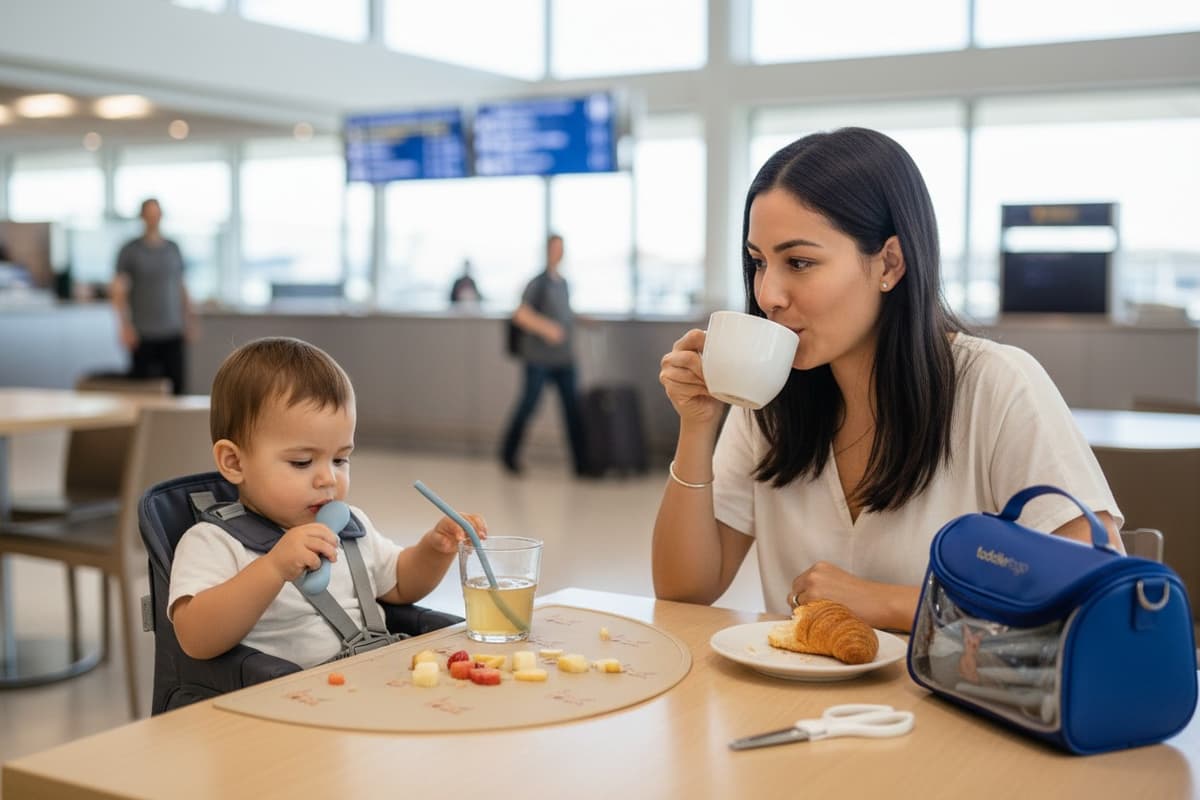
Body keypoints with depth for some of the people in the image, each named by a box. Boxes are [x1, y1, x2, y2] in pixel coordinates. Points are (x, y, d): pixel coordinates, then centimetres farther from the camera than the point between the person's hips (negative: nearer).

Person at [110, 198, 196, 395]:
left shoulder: (173, 248, 12)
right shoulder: (130, 250, 1)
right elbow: (118, 291, -1)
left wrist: (189, 319, 12)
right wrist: (125, 325, -10)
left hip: (172, 332, 3)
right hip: (143, 333, -3)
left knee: (176, 383, -2)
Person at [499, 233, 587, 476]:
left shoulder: (563, 283, 13)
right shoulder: (538, 283, -7)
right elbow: (520, 314, -16)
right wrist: (545, 327, -27)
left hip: (564, 359, 6)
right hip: (539, 359, -6)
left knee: (574, 408, -2)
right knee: (528, 406, 3)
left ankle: (581, 463, -1)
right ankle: (508, 454, 22)